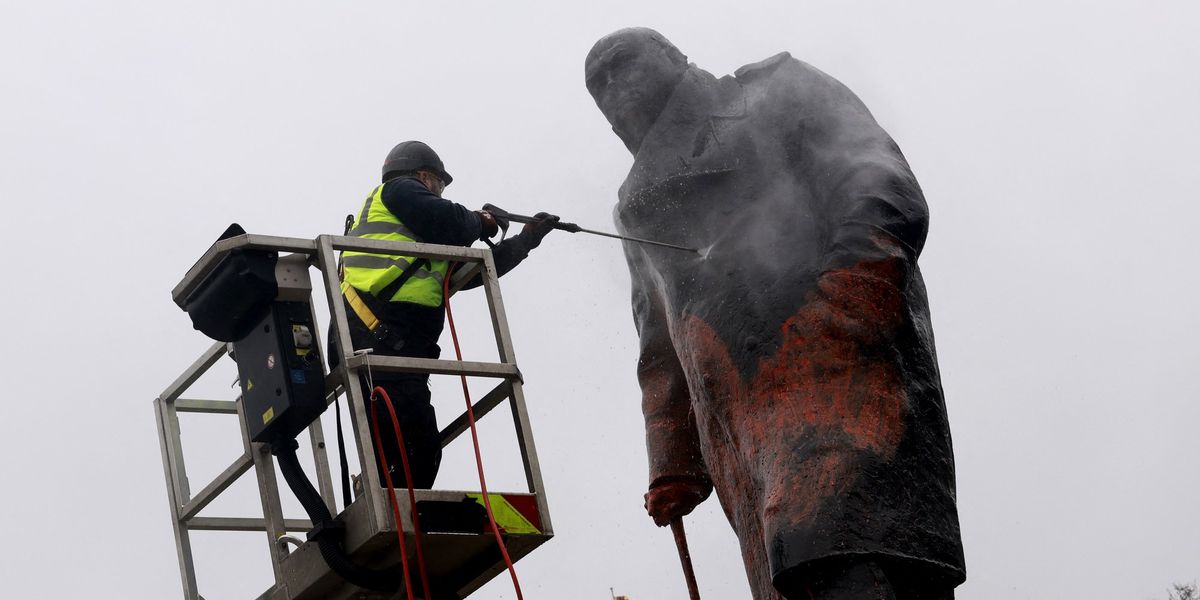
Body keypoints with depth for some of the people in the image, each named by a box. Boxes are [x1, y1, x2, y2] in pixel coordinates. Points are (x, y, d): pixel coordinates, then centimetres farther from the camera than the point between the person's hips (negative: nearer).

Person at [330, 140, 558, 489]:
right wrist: (479, 222, 14)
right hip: (381, 339, -10)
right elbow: (447, 223, -8)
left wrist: (524, 241, 42)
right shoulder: (400, 189, 12)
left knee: (423, 450, 0)